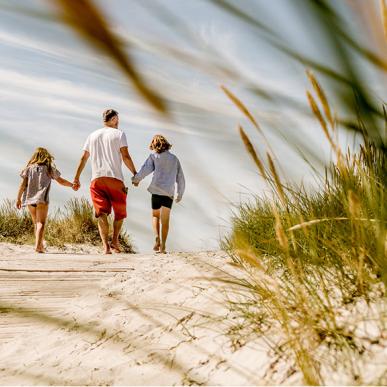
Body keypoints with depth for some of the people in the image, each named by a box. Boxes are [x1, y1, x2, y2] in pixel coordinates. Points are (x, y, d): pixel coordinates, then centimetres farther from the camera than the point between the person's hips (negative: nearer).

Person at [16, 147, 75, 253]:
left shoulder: (29, 168, 11)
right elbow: (61, 181, 13)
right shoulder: (49, 168, 7)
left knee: (36, 223, 16)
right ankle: (38, 245, -25)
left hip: (29, 199, 3)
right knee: (41, 222, -7)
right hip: (41, 199, -3)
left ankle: (40, 245, 21)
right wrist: (72, 185, 26)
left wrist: (18, 198, 9)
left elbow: (23, 184, 4)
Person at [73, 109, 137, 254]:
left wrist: (76, 178, 17)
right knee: (120, 212, 11)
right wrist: (135, 173, 2)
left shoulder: (92, 135, 18)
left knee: (102, 213, -3)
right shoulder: (119, 134, 5)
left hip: (96, 179, 3)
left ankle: (105, 245, -14)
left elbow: (84, 158, 15)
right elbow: (125, 157, -5)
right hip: (115, 178, -3)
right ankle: (115, 241, -1)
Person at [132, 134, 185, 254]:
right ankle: (163, 246, 1)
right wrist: (180, 194, 26)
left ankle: (157, 237, -4)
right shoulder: (174, 159, 16)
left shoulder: (154, 156, 7)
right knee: (165, 220, 9)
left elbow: (145, 170, -10)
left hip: (157, 191, -2)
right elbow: (181, 178, 16)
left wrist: (136, 179, 4)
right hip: (169, 192, 2)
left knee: (155, 215, 18)